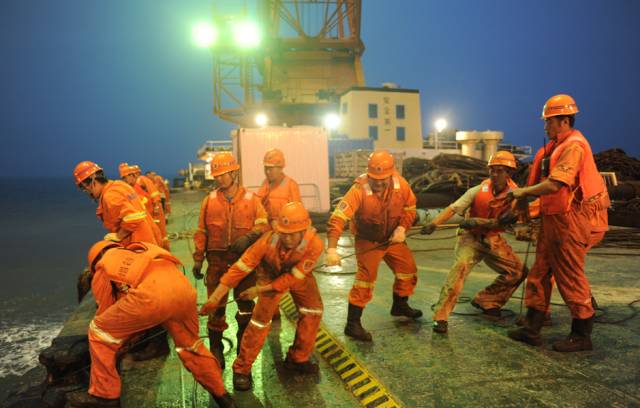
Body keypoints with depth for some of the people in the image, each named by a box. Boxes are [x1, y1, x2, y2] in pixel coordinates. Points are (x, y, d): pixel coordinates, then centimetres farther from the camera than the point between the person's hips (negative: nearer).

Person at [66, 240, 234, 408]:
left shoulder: (102, 270, 29)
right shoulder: (140, 251, 42)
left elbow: (105, 312, 34)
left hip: (152, 293, -6)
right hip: (184, 288, 6)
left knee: (99, 332, 19)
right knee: (190, 344, 30)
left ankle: (104, 394, 26)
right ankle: (220, 393, 41)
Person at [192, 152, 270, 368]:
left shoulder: (251, 199, -2)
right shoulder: (210, 200, 2)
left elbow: (263, 225, -1)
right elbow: (202, 232, 5)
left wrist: (249, 237, -20)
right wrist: (198, 259, 1)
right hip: (217, 260, 1)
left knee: (246, 305, 11)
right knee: (216, 305, 6)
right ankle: (216, 348, 22)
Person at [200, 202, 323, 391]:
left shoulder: (315, 244, -38)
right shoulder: (268, 240, -40)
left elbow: (292, 278, -29)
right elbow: (240, 267, -33)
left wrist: (258, 290, -27)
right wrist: (215, 297, -32)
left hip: (298, 274, 3)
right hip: (272, 273, -2)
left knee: (313, 311, 1)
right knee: (261, 317, -11)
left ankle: (298, 359, 21)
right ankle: (242, 369, 5)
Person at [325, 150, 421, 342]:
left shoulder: (400, 184, -18)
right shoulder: (359, 189, -32)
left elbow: (410, 207, -1)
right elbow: (338, 218, -39)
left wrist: (402, 227, -18)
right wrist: (331, 248, -48)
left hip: (392, 237, 6)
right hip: (368, 240, -5)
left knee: (408, 268, 14)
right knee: (367, 275, -15)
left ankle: (400, 305, 40)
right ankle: (353, 323, -4)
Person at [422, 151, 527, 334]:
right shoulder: (479, 190, -15)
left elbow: (502, 223, -15)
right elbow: (453, 208, -21)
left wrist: (479, 221, -29)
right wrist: (434, 224, -34)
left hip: (492, 239, 4)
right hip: (471, 236, -4)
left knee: (518, 271, -1)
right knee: (461, 265, -28)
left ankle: (485, 301, 17)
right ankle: (440, 315, -27)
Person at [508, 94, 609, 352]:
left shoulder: (574, 145, -17)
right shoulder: (558, 145, 15)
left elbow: (554, 185, -26)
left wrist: (523, 192, -14)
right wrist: (526, 197, 8)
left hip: (570, 220, -10)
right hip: (554, 219, 10)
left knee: (570, 276, 0)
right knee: (540, 272, 11)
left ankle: (582, 335, 16)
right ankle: (532, 330, 19)